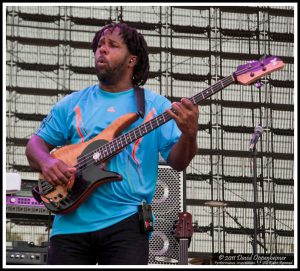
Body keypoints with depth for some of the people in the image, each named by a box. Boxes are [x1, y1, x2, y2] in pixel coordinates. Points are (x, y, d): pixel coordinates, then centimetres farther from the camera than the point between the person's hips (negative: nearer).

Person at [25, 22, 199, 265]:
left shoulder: (155, 105, 7)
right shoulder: (73, 104, 14)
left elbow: (177, 161, 2)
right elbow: (37, 143, 16)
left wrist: (189, 134, -20)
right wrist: (46, 162, -8)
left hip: (126, 221, -2)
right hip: (71, 221, 2)